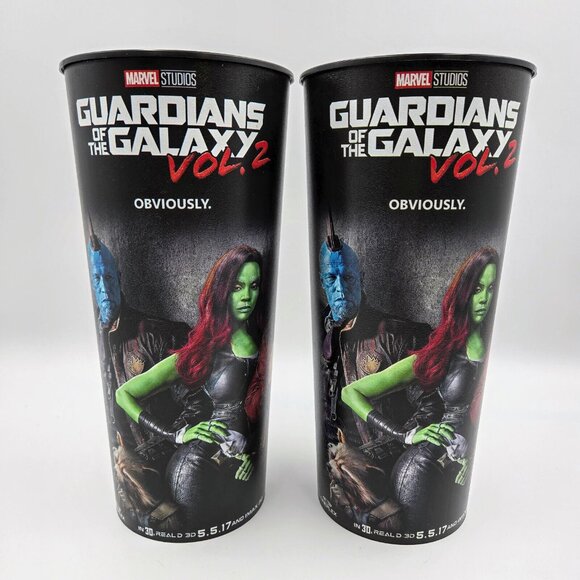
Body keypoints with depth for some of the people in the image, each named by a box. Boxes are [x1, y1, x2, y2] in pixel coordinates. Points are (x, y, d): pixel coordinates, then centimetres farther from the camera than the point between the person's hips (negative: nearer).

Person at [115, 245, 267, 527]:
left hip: (237, 472, 4)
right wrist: (176, 434, -12)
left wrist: (254, 451, -2)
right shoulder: (200, 352, -9)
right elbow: (124, 394, -5)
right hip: (196, 468, -4)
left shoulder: (263, 345, 0)